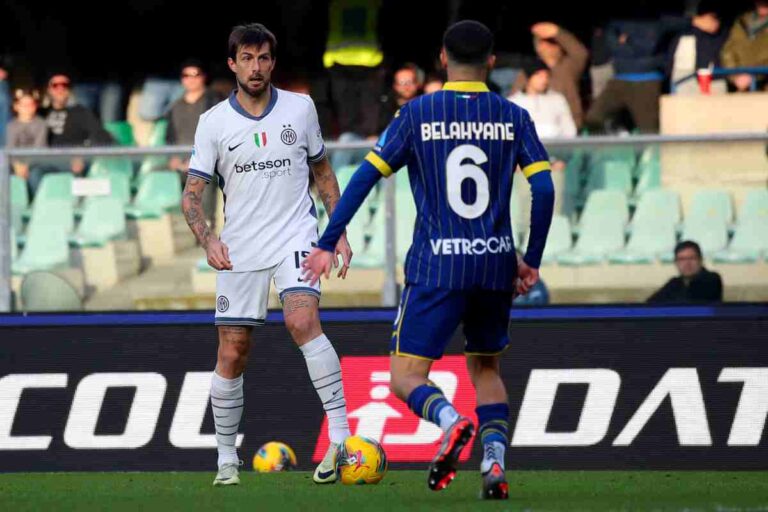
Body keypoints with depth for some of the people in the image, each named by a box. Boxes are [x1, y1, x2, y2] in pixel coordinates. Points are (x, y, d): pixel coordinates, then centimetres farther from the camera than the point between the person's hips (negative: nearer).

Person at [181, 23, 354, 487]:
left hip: (295, 238, -1)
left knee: (302, 320, -26)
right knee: (232, 355, 2)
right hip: (240, 250, 1)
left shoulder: (300, 108, 4)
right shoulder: (214, 123, 0)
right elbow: (192, 194, -1)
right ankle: (227, 458, 17)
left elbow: (323, 172, 15)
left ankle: (340, 435, -29)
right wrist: (208, 240, -19)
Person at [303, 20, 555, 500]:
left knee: (406, 375, 1)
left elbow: (366, 177, -3)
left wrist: (327, 244, 2)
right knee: (486, 368, 21)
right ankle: (495, 466, 4)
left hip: (437, 268, -3)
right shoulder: (513, 117, 4)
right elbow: (544, 189, -2)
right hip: (496, 264, 3)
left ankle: (451, 420, -30)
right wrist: (531, 262, 9)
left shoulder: (417, 113, -1)